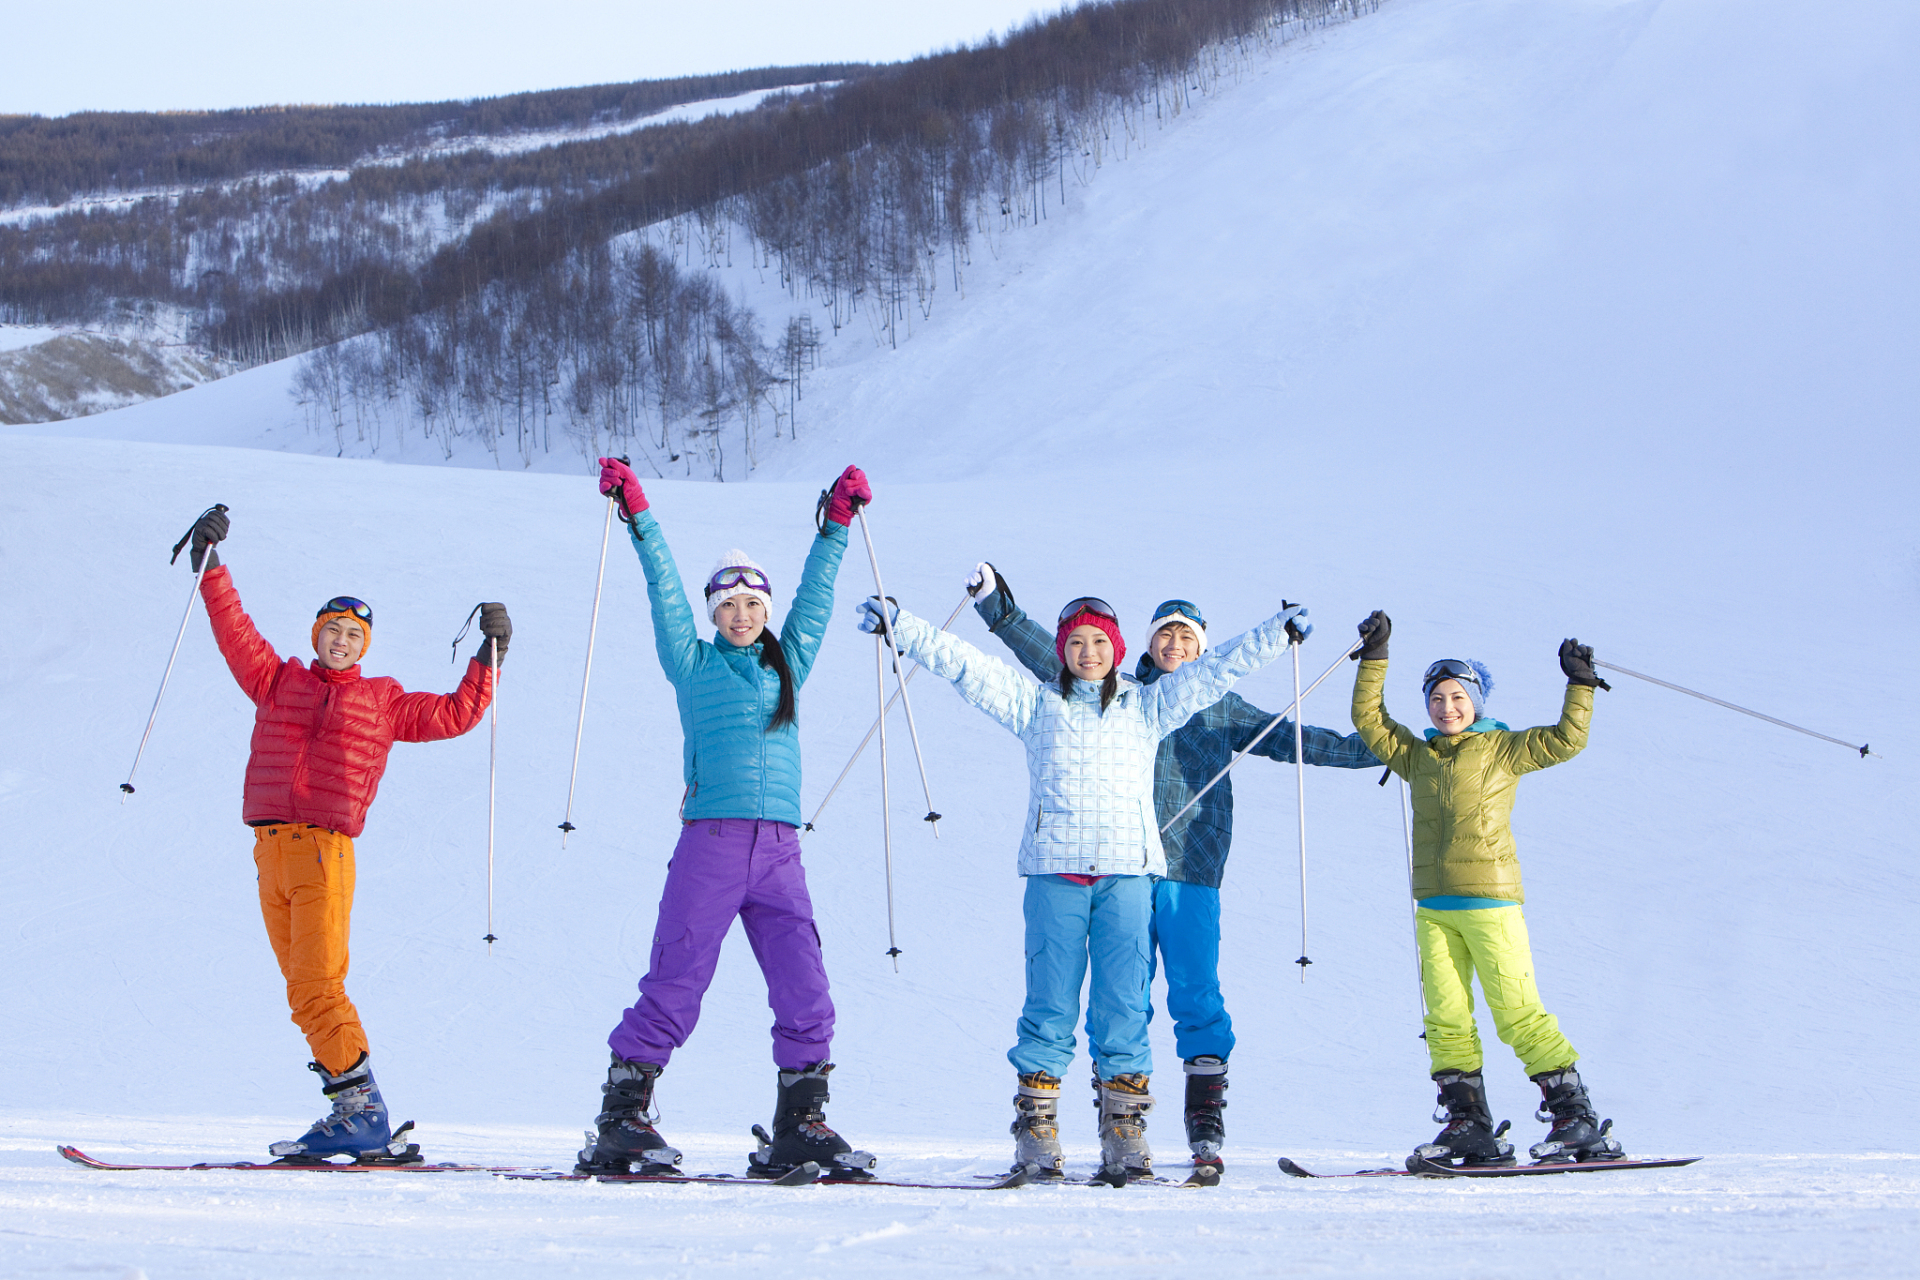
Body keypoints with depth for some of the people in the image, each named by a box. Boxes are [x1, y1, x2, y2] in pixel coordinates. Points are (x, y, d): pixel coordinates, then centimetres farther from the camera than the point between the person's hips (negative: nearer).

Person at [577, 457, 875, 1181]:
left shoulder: (788, 665, 20)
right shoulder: (694, 665, 12)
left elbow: (815, 592, 22)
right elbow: (664, 587, 9)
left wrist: (838, 520, 21)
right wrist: (637, 515, 7)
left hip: (779, 852, 3)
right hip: (709, 843, -3)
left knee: (806, 995, -5)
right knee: (674, 988, -5)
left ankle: (800, 1125, 5)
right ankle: (621, 1122, 1)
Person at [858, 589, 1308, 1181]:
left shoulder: (1147, 705, 17)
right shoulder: (1035, 703, 15)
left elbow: (1215, 669, 17)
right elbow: (964, 664, 10)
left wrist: (1278, 631, 12)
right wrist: (900, 626, 4)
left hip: (1126, 871, 1)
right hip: (1054, 870, 0)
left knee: (1124, 1004, -3)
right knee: (1050, 1003, -2)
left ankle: (1124, 1130, 0)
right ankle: (1036, 1125, 1)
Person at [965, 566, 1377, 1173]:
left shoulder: (1220, 708, 15)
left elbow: (1288, 739, 15)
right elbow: (1050, 658, 11)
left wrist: (1368, 750, 10)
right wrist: (998, 608, 3)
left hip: (1190, 872, 0)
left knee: (1197, 993, -5)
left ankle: (1206, 1120, 0)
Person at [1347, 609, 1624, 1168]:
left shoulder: (1502, 749, 3)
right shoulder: (1417, 755, 16)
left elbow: (1566, 739, -1)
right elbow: (1369, 719, 17)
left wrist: (1580, 686, -6)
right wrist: (1374, 659, 13)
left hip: (1490, 899, -5)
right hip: (1433, 906, 5)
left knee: (1517, 1011, -7)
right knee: (1446, 1017, 0)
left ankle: (1576, 1117, -1)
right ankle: (1468, 1123, 4)